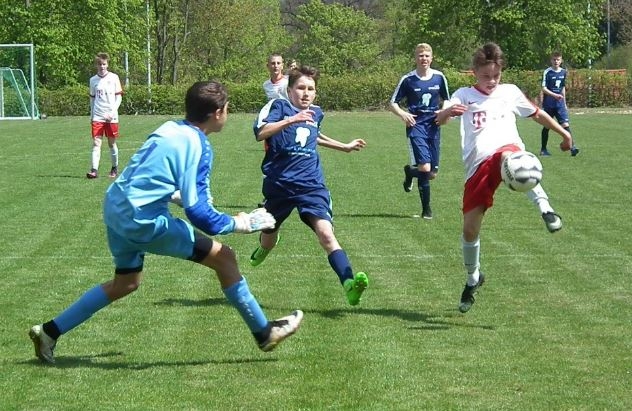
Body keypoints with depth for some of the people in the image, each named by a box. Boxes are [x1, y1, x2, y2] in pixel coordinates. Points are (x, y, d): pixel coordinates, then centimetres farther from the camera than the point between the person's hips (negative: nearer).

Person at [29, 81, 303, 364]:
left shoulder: (171, 129, 10)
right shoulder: (194, 144, -14)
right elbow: (196, 210, -18)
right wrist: (237, 224, -7)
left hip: (116, 208, 9)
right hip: (143, 219, -9)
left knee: (126, 283, 27)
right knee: (223, 257, -2)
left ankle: (49, 332, 29)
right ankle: (263, 332, 6)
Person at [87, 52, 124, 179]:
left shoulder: (114, 78, -1)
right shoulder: (93, 80, 7)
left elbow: (119, 97, -1)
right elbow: (92, 98, 15)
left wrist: (113, 112, -12)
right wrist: (91, 115, 13)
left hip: (111, 116, -1)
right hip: (97, 116, 1)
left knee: (112, 143, 8)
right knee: (96, 142, -9)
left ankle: (115, 168, 24)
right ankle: (94, 170, -17)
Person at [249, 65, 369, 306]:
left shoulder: (316, 113, 13)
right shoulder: (279, 106, -4)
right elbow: (261, 133, -23)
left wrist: (345, 147, 40)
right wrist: (290, 120, -33)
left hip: (312, 186, 2)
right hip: (279, 185, -2)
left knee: (326, 234, -21)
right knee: (268, 239, 19)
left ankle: (349, 283, -37)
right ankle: (264, 248, 57)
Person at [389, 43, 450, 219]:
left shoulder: (439, 77, 6)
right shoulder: (407, 79, -2)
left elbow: (446, 101, 19)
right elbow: (392, 103, 4)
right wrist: (403, 114, -16)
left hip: (433, 126, 4)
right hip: (416, 126, -4)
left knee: (433, 173, 4)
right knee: (424, 168, -20)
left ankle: (410, 172, 37)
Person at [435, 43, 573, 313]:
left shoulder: (510, 92, 17)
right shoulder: (464, 95, 12)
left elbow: (536, 114, 32)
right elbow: (439, 119, -6)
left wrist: (563, 132, 33)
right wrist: (447, 112, -30)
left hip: (508, 149, -2)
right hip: (477, 166, 2)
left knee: (508, 158, -43)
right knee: (470, 227, -1)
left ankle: (546, 210, -47)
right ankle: (473, 279, 25)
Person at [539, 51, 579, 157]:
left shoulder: (563, 72, 9)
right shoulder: (547, 72, -7)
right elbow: (544, 88, -12)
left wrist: (564, 103, 20)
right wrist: (555, 95, -26)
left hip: (560, 104, 3)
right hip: (548, 104, -3)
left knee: (565, 124, -10)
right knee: (546, 126, 5)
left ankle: (572, 147, -15)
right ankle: (543, 149, 16)